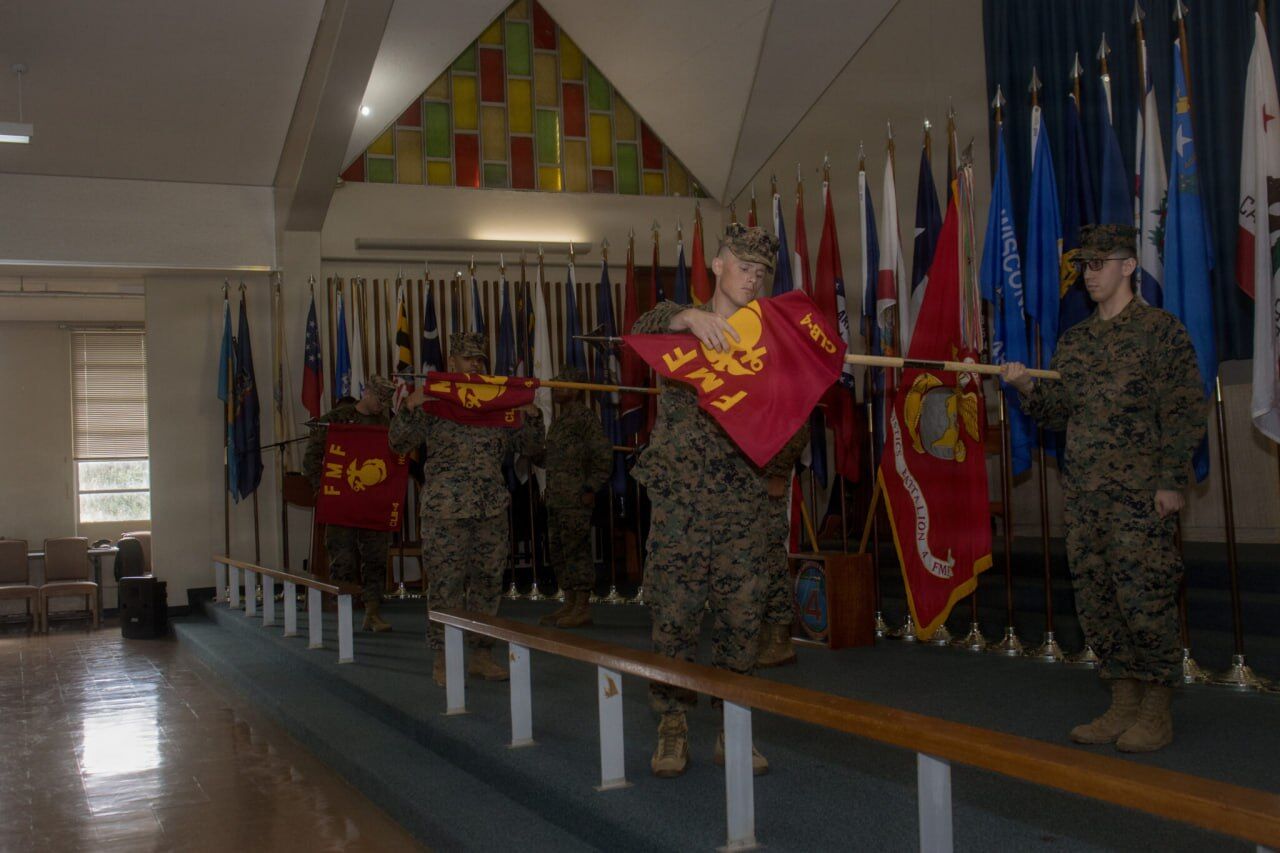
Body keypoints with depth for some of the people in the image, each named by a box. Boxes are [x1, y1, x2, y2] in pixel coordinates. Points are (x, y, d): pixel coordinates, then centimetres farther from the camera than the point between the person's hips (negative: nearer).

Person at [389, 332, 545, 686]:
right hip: (445, 511, -4)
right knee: (445, 584, -3)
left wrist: (532, 415, -3)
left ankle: (481, 655, 17)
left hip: (492, 510, 4)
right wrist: (409, 407, -17)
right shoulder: (432, 401, 3)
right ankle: (442, 660, 6)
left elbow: (531, 448, 15)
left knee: (487, 583, 7)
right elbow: (399, 443, -2)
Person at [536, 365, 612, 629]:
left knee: (577, 550, -6)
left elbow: (603, 454, -14)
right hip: (556, 498, 9)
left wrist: (591, 489, -15)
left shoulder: (585, 417, -10)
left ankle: (583, 607, 0)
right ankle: (570, 604, 20)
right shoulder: (559, 420, 18)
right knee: (558, 550, 12)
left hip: (576, 499, -9)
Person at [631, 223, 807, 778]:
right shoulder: (681, 326, 7)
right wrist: (691, 316, -34)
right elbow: (642, 330, -16)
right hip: (680, 499, -2)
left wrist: (779, 472, 4)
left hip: (745, 507, 3)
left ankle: (733, 731, 15)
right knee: (674, 617, -1)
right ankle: (672, 728, 12)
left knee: (741, 621, 4)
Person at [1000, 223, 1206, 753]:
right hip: (1082, 492, 7)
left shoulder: (1160, 329, -3)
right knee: (1095, 600, 8)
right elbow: (1056, 414, 17)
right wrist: (1026, 387, -2)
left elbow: (1185, 410, -7)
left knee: (1144, 598, -5)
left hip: (1138, 493, -6)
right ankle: (1123, 706, 20)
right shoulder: (1074, 340, 16)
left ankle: (1156, 714, 7)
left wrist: (1172, 480, -13)